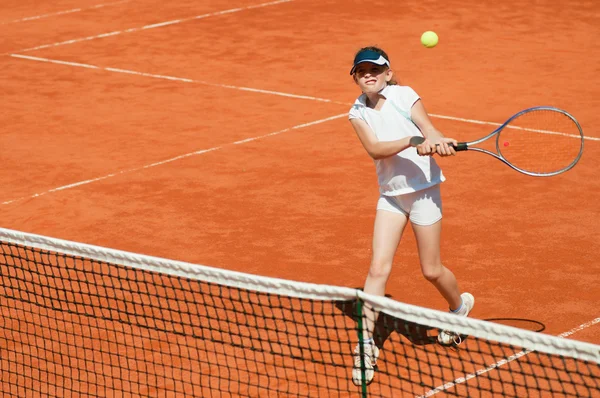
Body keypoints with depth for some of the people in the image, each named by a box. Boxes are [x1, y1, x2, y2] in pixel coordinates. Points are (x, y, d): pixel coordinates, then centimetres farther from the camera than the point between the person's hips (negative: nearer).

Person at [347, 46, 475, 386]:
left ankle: (459, 304, 38)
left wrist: (439, 142, -40)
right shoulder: (358, 112, -1)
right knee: (379, 268, -9)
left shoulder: (404, 95, -7)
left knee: (431, 270, 6)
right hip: (390, 194, 2)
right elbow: (374, 149, -17)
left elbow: (429, 129, -16)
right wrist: (412, 141, -33)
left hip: (423, 188, -2)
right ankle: (366, 345, -5)